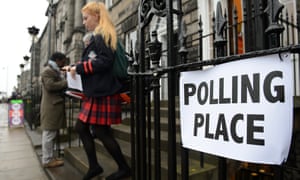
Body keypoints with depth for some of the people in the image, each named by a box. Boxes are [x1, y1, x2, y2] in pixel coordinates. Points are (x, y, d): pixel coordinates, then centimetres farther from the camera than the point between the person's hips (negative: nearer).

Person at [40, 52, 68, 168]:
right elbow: (50, 85, -23)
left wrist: (65, 86, 13)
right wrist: (65, 83, -17)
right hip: (51, 106, -11)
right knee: (49, 133, -6)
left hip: (54, 106, 11)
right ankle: (47, 160, 1)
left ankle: (49, 157, 21)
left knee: (51, 133, 13)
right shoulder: (48, 71, -9)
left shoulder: (55, 71, 24)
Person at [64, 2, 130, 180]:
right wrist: (75, 68, 15)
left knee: (101, 132, -1)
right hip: (96, 92, 10)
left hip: (103, 93, -10)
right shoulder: (99, 37, 19)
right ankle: (94, 166, 24)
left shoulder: (102, 36, -10)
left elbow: (104, 61, -22)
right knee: (81, 127, 13)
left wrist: (79, 68, -13)